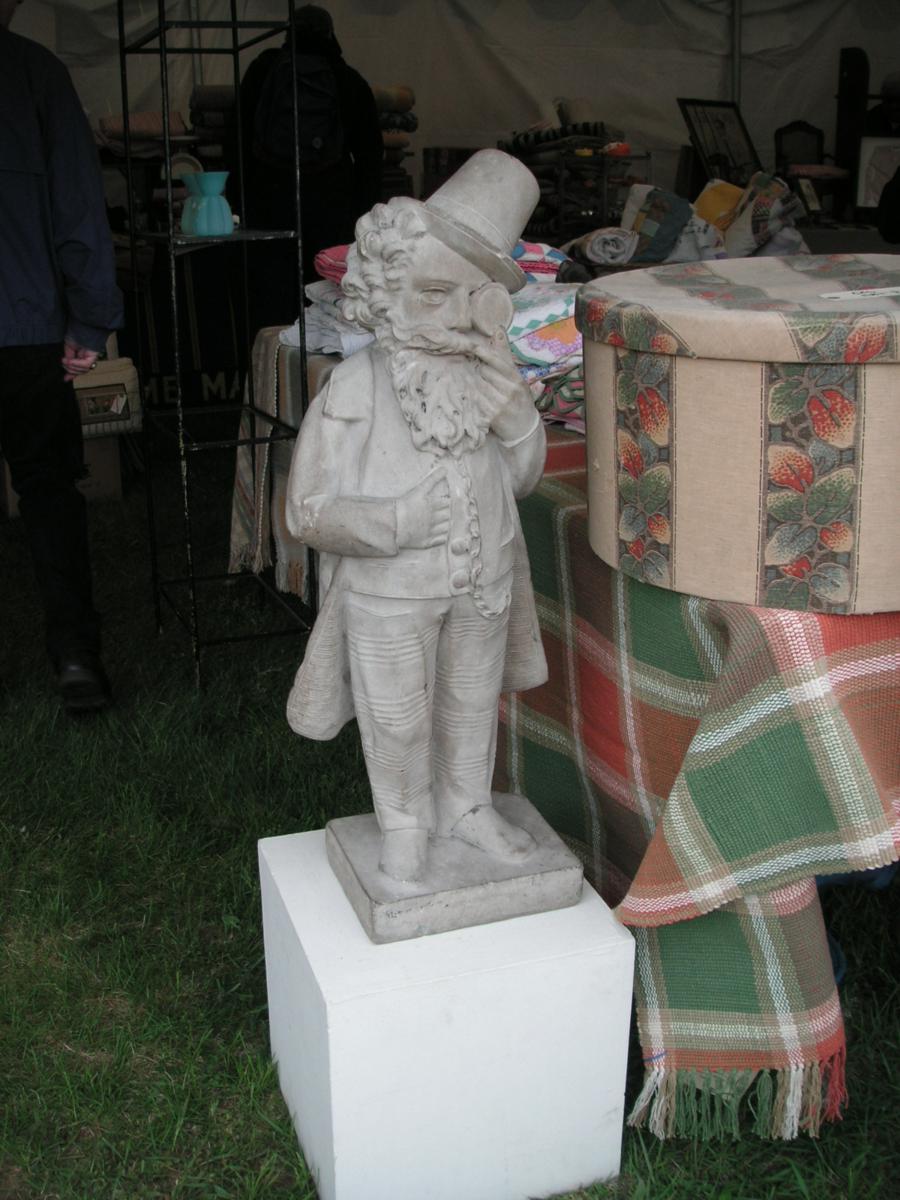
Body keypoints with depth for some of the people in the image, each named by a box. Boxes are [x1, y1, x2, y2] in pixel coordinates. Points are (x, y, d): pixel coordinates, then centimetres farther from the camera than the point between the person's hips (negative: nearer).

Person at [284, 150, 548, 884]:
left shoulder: (486, 377, -5)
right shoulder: (357, 388, -19)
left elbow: (523, 478, 6)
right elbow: (310, 510, -18)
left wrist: (517, 417, -12)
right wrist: (401, 522, -26)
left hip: (482, 585, 4)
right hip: (391, 595, -4)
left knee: (473, 705, 22)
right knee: (398, 719, 14)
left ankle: (468, 806, 46)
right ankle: (405, 824, 38)